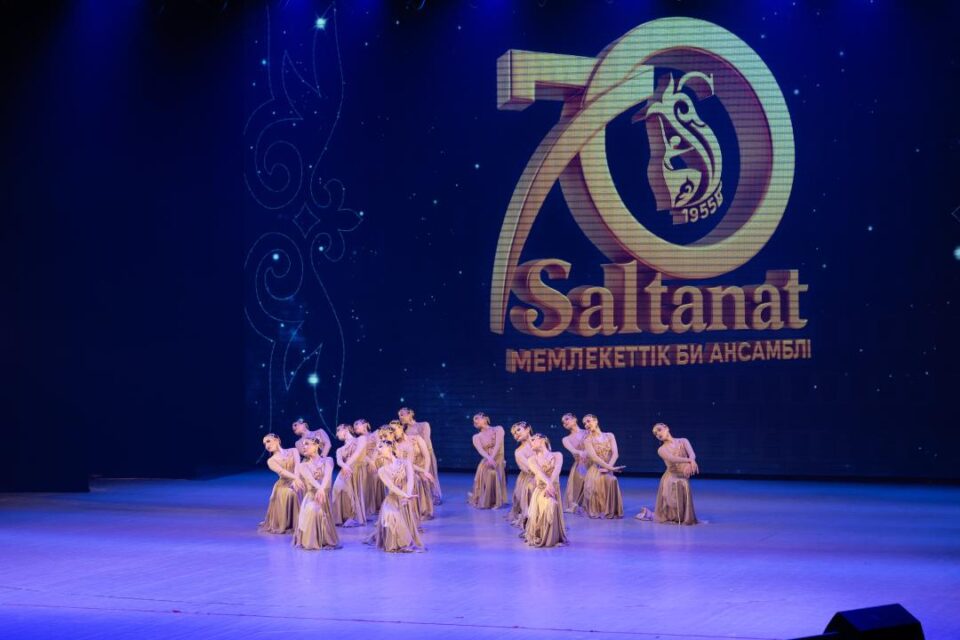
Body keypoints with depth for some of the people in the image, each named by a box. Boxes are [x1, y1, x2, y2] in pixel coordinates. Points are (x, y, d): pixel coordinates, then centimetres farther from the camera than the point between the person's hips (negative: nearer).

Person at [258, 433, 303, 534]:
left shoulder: (293, 451, 12)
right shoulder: (271, 461, 8)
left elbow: (297, 465, -6)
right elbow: (282, 471, -11)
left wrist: (295, 480, -25)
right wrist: (296, 478, -29)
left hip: (296, 484, 0)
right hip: (283, 486, 0)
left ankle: (297, 524, 5)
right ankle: (283, 525, 5)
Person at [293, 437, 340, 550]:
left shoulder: (328, 460, 6)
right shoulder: (303, 465, 8)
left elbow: (327, 475, -14)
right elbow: (310, 478, -13)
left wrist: (322, 489, -35)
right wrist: (319, 488, -34)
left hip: (324, 495, 1)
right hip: (311, 496, -1)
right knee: (311, 510, -29)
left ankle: (324, 540, 14)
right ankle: (310, 541, -14)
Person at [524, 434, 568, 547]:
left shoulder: (557, 455, 12)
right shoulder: (532, 459, 11)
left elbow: (556, 471, -7)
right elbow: (539, 472, -10)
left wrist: (550, 485, -25)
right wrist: (548, 483, -31)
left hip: (554, 490, 1)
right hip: (540, 491, -1)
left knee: (552, 508, -22)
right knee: (545, 508, -27)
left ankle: (554, 537, -1)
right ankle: (538, 537, -10)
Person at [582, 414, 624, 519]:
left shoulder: (610, 436, 10)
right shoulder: (587, 440, 3)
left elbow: (615, 454, -1)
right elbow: (593, 457, -11)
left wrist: (608, 468, -18)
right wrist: (610, 467, -22)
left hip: (608, 469, 1)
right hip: (595, 469, -1)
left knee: (611, 480, -33)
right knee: (596, 482, -35)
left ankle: (610, 510, -20)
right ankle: (596, 510, -19)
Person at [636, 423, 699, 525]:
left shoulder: (683, 441, 8)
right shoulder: (661, 450, 0)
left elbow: (692, 454, -10)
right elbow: (672, 459, -20)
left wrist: (689, 464, -33)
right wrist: (690, 461, -35)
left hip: (684, 479, 3)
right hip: (670, 479, -3)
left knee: (683, 517, 4)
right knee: (669, 516, -2)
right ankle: (648, 513, 25)